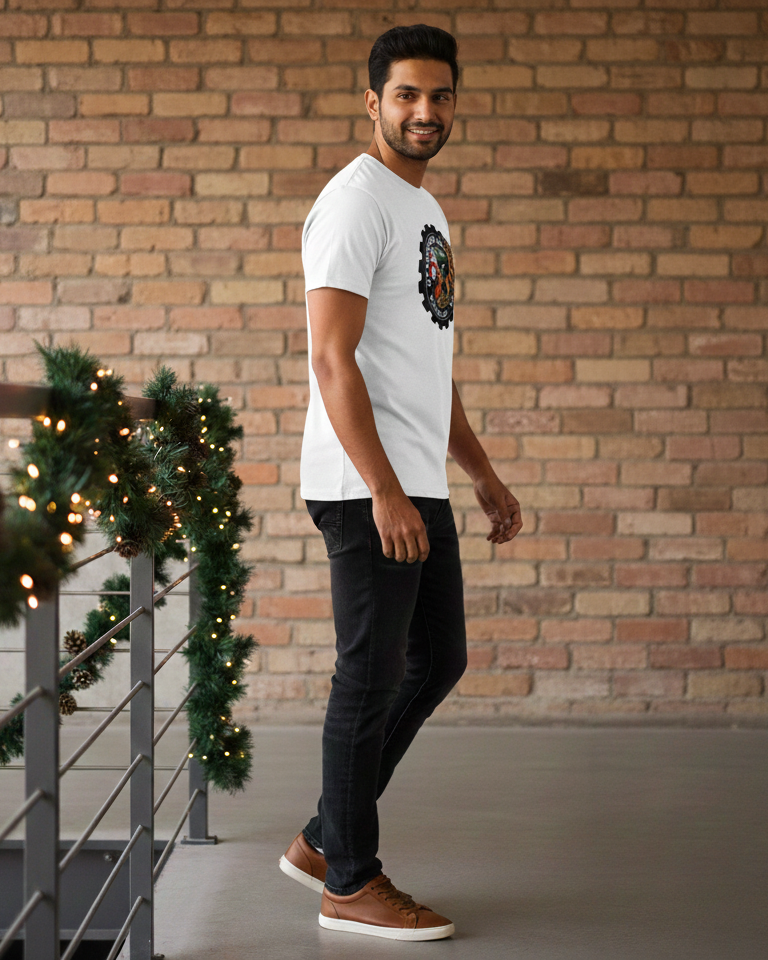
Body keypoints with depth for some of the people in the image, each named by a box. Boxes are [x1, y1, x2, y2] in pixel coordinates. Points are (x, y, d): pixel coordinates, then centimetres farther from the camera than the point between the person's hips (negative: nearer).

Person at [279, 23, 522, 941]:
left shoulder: (425, 209, 19)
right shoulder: (356, 200, -11)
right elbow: (334, 357, -20)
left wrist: (483, 475, 22)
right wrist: (384, 491, -25)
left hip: (420, 486, 10)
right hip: (368, 487, -10)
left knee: (437, 661, 15)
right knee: (373, 677, -3)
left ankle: (323, 840, 25)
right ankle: (350, 884, 9)